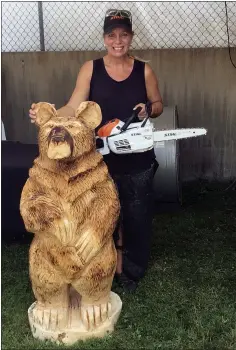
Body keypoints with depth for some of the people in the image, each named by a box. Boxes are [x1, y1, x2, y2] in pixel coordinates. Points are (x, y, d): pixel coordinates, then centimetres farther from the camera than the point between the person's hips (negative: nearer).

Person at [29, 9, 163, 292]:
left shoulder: (144, 70, 1)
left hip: (138, 158, 1)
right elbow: (74, 108, -11)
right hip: (102, 158, -1)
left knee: (137, 216, 11)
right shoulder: (90, 69, -3)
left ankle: (132, 269, 31)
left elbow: (158, 105, 11)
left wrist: (148, 110, -12)